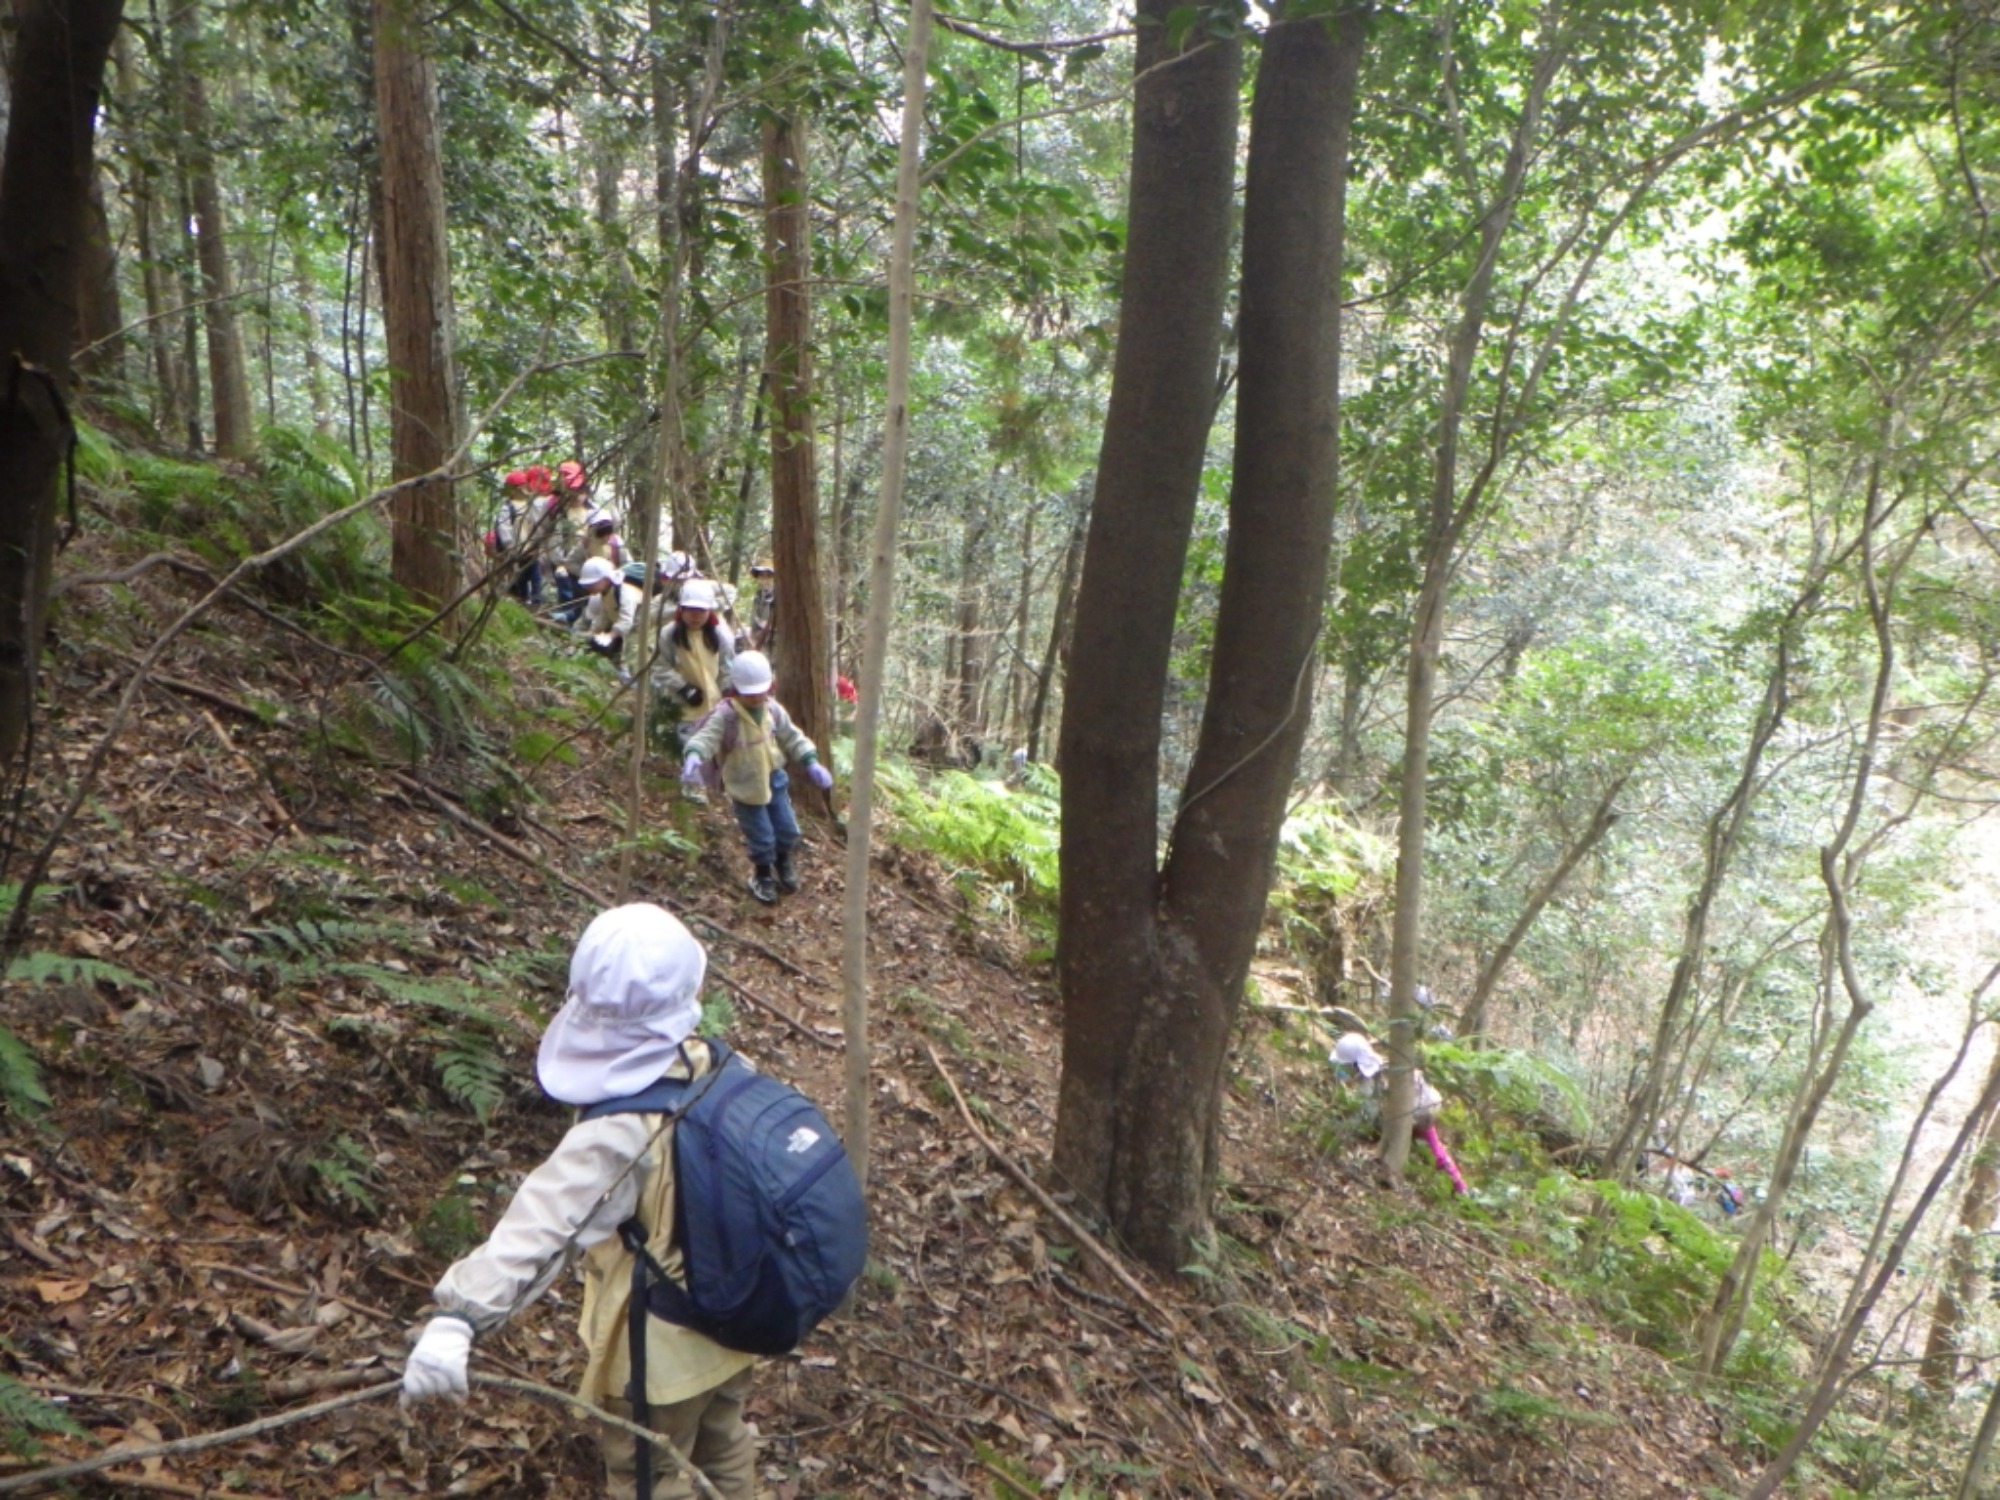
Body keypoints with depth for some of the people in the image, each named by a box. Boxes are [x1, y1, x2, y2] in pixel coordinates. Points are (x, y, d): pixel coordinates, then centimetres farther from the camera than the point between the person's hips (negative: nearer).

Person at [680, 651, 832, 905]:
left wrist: (811, 762, 0)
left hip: (774, 778, 5)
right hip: (745, 787, -5)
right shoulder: (725, 715, -22)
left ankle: (783, 862, 46)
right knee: (761, 837, 3)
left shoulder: (773, 709, -4)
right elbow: (707, 736, -34)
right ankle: (762, 874, 34)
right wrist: (694, 756, -55)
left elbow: (791, 737, 7)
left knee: (788, 830, 13)